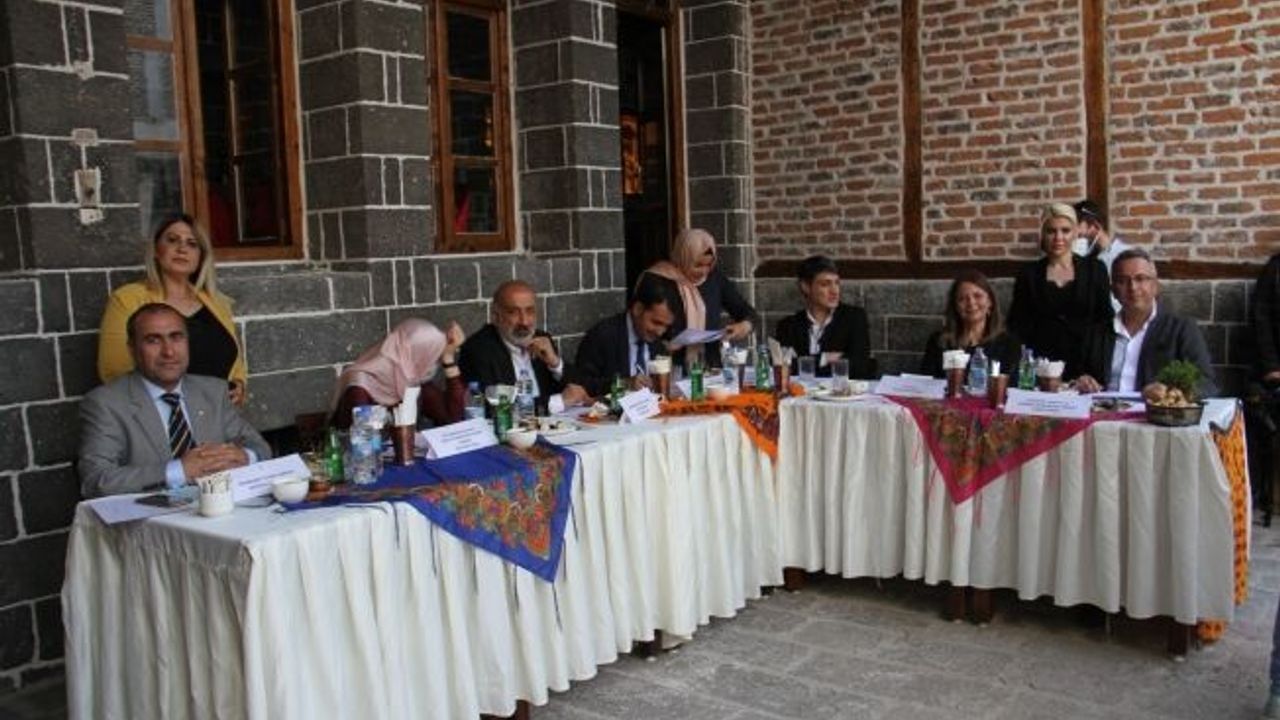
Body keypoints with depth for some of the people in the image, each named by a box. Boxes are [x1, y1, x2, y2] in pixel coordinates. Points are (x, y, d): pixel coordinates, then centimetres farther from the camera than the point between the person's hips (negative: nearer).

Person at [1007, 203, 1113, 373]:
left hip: (1085, 361, 0)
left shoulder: (1095, 269, 7)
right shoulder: (1029, 274, 7)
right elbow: (1017, 325, 8)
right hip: (1041, 364, 0)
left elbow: (1105, 320, 8)